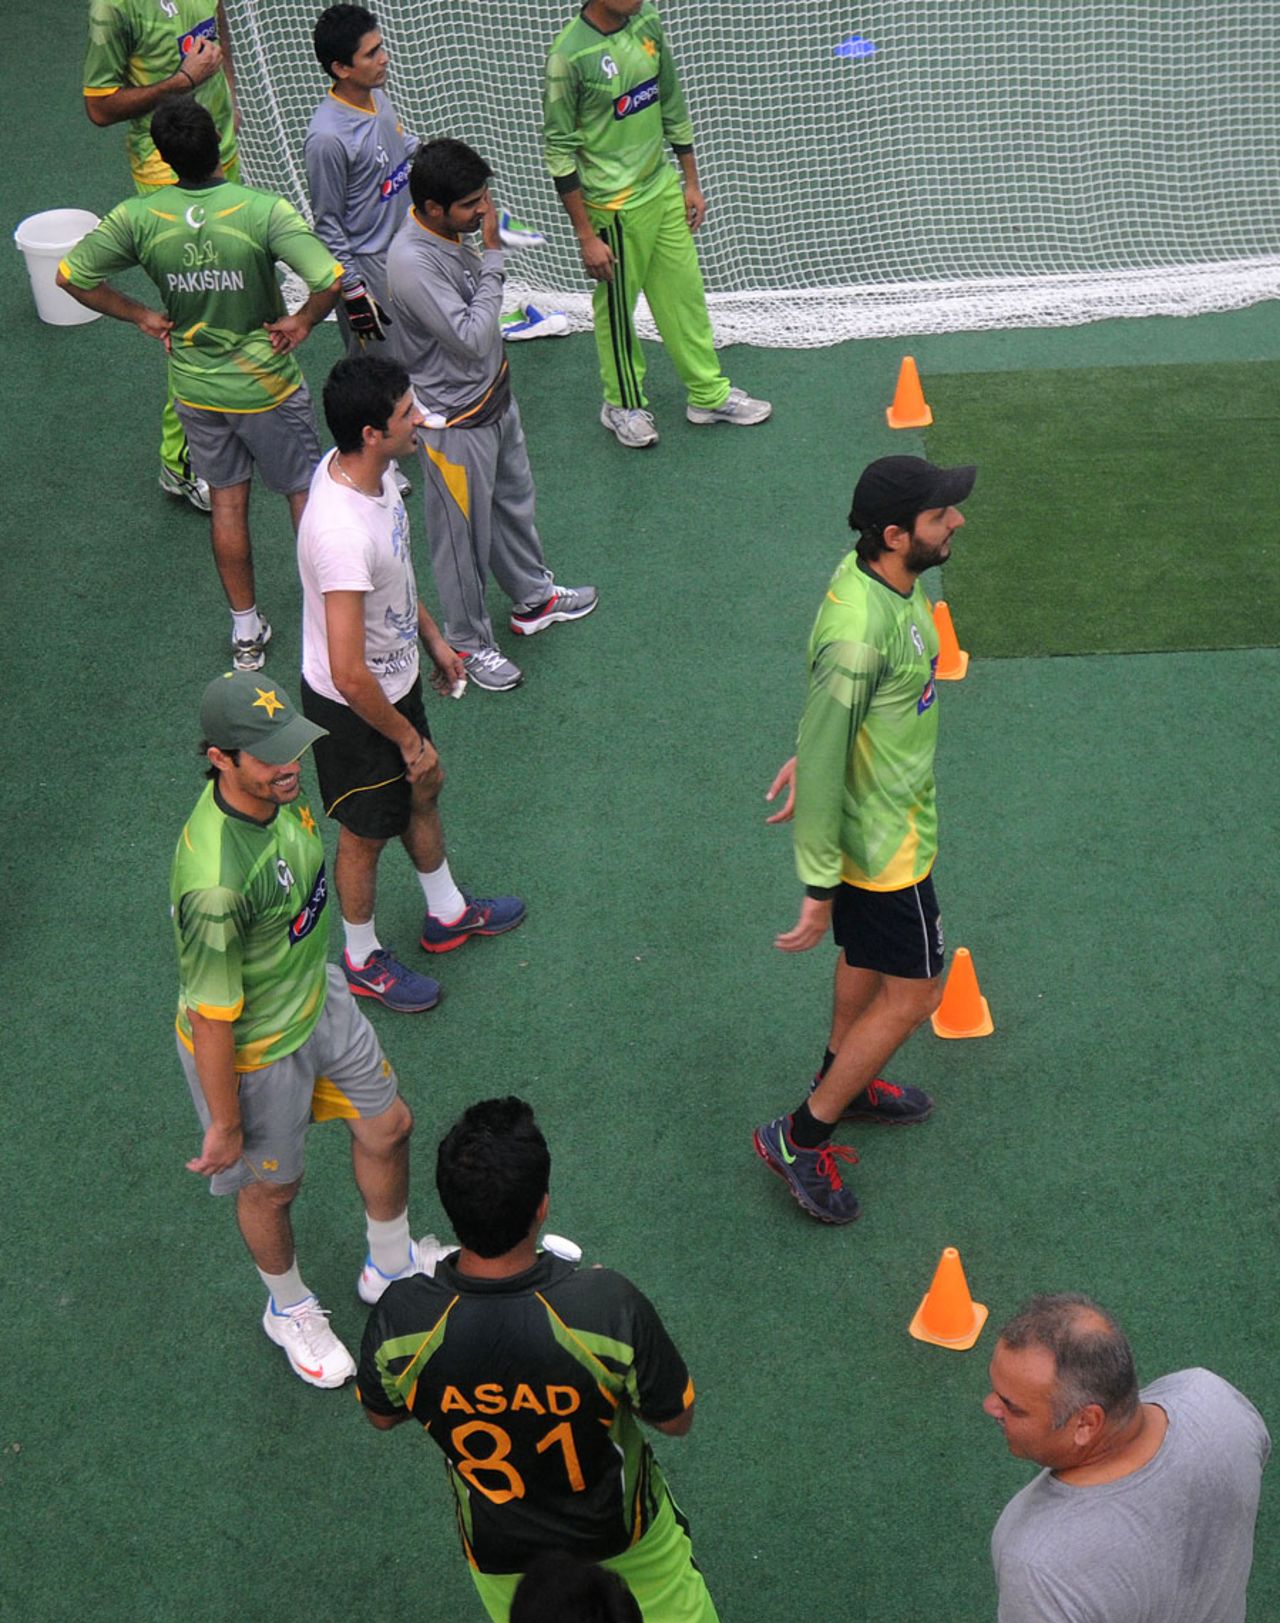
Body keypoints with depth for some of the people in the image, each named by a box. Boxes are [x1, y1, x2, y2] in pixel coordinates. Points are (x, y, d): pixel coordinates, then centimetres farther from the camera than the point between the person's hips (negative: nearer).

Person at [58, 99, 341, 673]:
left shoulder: (138, 217, -14)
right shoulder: (263, 211, -24)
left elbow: (70, 275, -5)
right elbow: (332, 280, -32)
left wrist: (142, 315, 4)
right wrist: (304, 321, -12)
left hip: (194, 386, 3)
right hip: (266, 386, -3)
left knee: (227, 500, 17)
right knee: (305, 492, 16)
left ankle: (246, 632, 28)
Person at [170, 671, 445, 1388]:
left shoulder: (278, 788, -16)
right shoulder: (217, 883, -42)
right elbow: (211, 1018, -29)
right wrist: (225, 1126, -16)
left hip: (319, 999, 8)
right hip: (252, 1049, -8)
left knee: (388, 1127, 24)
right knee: (272, 1187, 19)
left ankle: (391, 1265, 53)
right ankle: (289, 1308, 52)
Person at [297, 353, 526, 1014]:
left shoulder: (369, 470, -10)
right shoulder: (341, 534, -40)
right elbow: (349, 675, -35)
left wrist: (432, 637, 19)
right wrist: (407, 737, -21)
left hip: (396, 675, 9)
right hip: (353, 707, -9)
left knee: (422, 791, 28)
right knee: (365, 834, 15)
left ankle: (448, 913, 53)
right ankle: (362, 960, 41)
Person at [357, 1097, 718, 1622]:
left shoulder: (399, 1319, -32)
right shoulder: (609, 1304, -36)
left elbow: (381, 1416, -8)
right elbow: (675, 1420, -17)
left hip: (497, 1548, 2)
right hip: (620, 1525, -2)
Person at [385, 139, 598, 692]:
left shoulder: (449, 232, -3)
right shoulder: (412, 262, -32)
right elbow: (472, 339, -33)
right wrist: (492, 257, -28)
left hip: (494, 398, 9)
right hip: (455, 423, -9)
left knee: (514, 504, 27)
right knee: (463, 537, 9)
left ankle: (533, 598, 49)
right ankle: (468, 643, 29)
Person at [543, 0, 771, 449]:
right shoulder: (569, 54, -21)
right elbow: (558, 151, -16)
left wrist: (692, 183, 13)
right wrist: (586, 236, -15)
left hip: (663, 188, 6)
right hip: (614, 207, -6)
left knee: (685, 295, 16)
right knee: (617, 308, 10)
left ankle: (708, 394, 32)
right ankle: (622, 405, 31)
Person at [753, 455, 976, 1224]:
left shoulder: (887, 577, -7)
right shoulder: (860, 635, -36)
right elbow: (822, 764, -30)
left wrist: (814, 750, 21)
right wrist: (819, 887, -23)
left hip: (892, 812, 9)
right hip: (882, 843, -9)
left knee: (867, 957, 28)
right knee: (914, 993, 5)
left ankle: (844, 1082, 51)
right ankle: (801, 1136, 18)